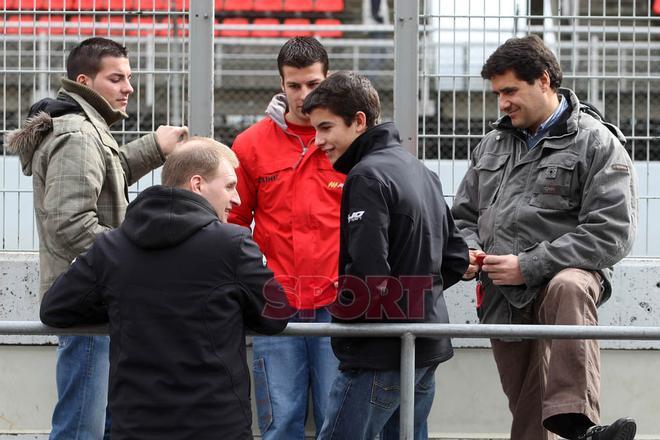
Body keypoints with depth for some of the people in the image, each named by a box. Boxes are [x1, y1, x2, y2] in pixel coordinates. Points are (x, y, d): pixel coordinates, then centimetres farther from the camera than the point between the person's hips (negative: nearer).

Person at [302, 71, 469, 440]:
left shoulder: (367, 176, -15)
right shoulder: (420, 170, 15)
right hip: (428, 351, 10)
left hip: (383, 354, -10)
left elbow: (368, 273, -23)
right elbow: (456, 257, 19)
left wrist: (341, 311, -6)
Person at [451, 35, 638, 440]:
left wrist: (529, 266, -18)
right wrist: (469, 251, 0)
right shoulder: (493, 145, 18)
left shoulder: (596, 143, -3)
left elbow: (611, 234, -13)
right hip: (503, 300, 6)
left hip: (565, 275, -6)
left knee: (567, 289, -42)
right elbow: (464, 215, 26)